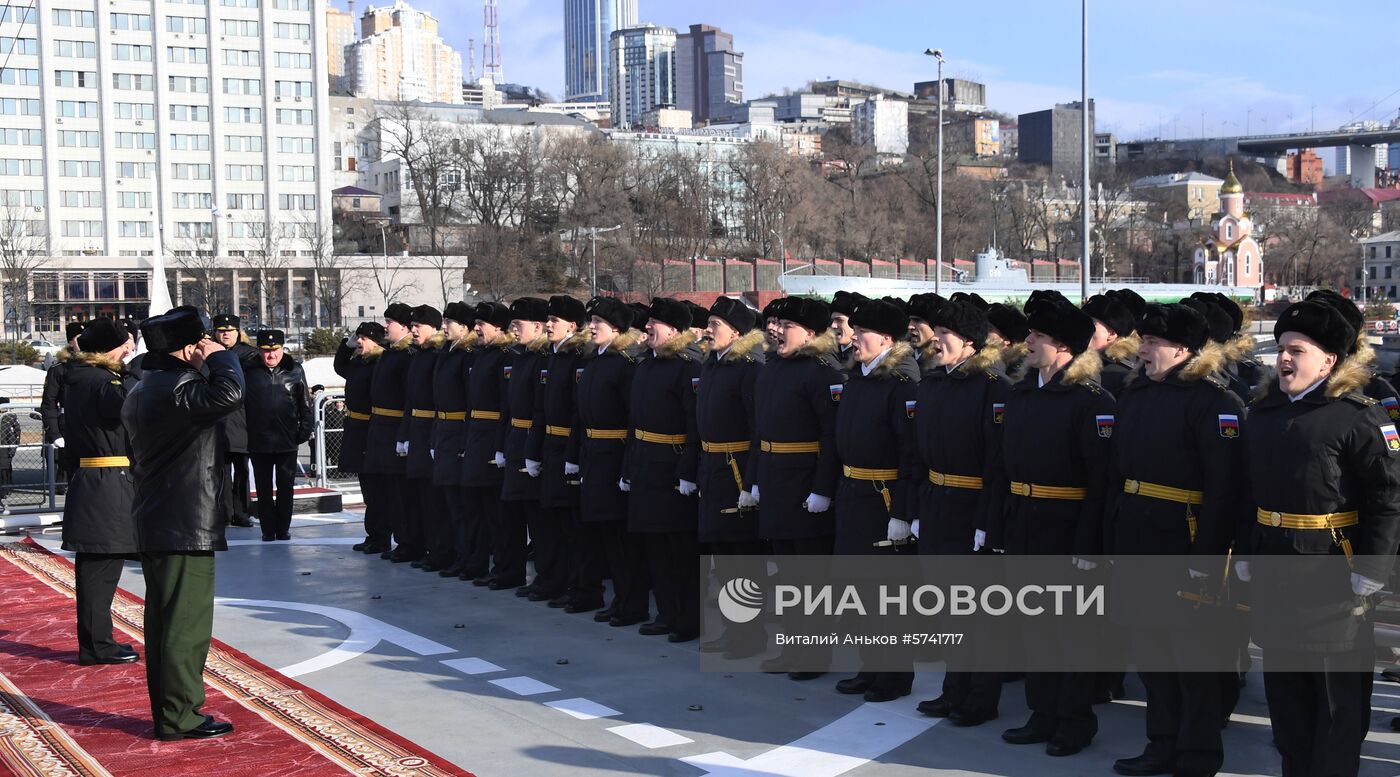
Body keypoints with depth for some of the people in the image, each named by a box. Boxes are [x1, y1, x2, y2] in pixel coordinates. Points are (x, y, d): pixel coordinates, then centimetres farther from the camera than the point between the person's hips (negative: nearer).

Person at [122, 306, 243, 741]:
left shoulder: (140, 392, 16)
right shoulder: (176, 386, -17)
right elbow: (228, 395, -34)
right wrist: (219, 356, -17)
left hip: (153, 523, 10)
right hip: (185, 525, -10)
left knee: (162, 620, 14)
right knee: (186, 622, -5)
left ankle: (166, 711, 21)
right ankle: (179, 718, -1)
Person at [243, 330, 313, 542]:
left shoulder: (295, 371, 3)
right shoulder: (248, 371, 0)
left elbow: (305, 403, 7)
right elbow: (238, 400, 4)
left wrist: (306, 429, 1)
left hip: (288, 439, 0)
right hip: (259, 440, 0)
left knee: (286, 486, 7)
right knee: (263, 487, 6)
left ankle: (283, 528, 16)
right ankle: (268, 529, 14)